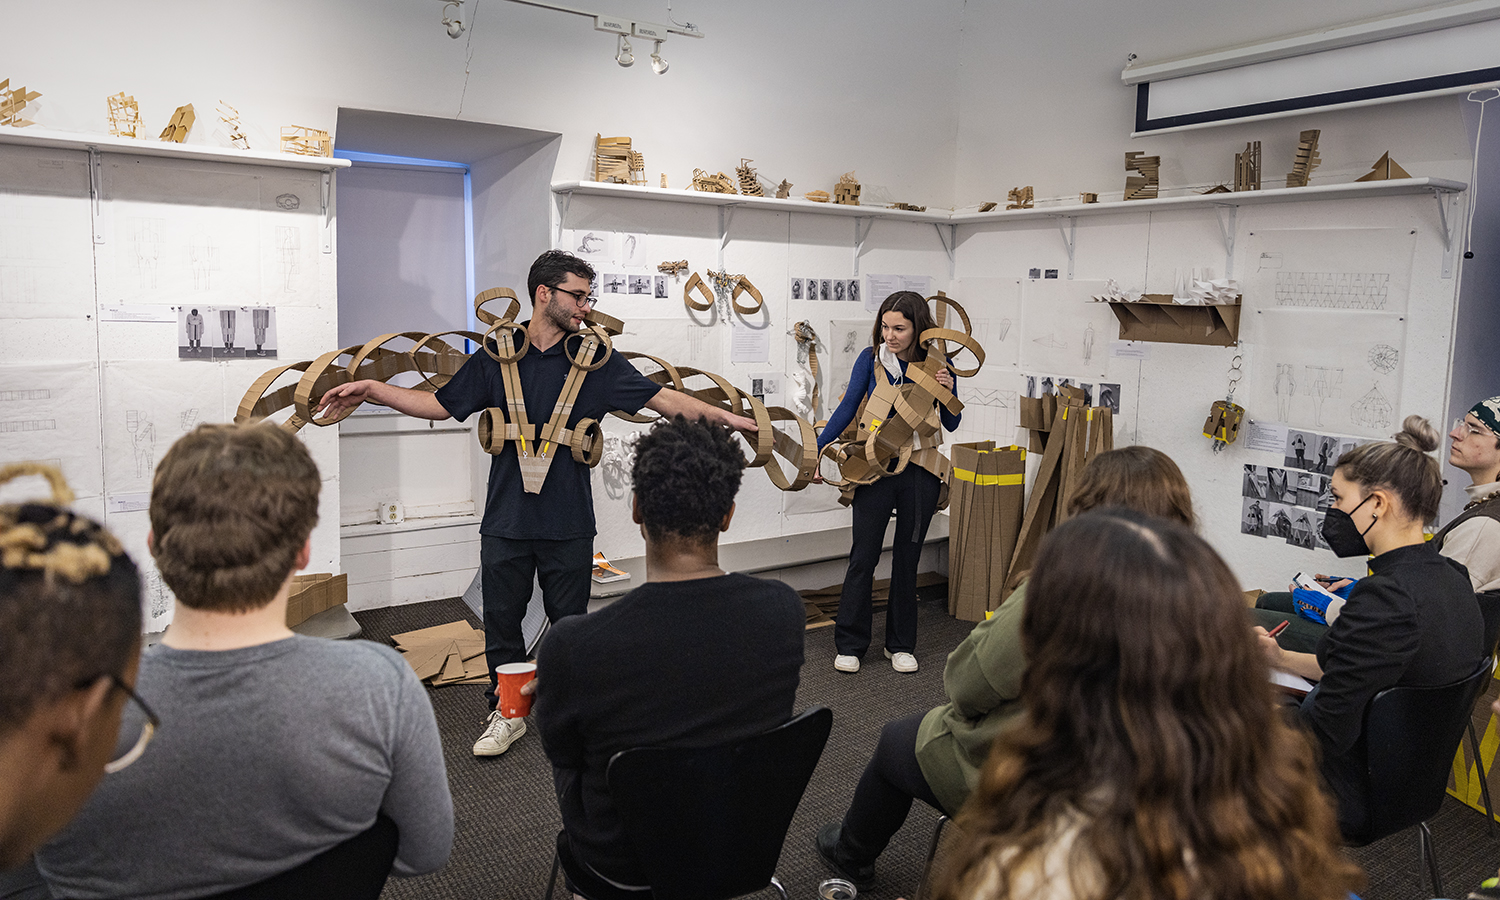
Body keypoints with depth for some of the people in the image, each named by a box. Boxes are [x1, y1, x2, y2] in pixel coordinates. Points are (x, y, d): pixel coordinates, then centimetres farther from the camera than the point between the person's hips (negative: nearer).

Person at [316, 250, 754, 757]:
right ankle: (507, 712, 29)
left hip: (570, 523, -1)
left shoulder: (596, 360, 1)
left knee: (569, 622, 9)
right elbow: (439, 405, 10)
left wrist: (727, 417, -11)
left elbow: (665, 400, -2)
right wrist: (370, 390, 1)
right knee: (502, 619, 10)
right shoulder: (496, 357, 3)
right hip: (506, 520, 1)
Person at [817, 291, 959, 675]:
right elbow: (847, 408, -1)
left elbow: (951, 424, 8)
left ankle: (900, 645, 22)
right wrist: (817, 450, -10)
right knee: (863, 557, -1)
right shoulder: (871, 358, -2)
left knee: (907, 559, 9)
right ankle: (849, 644, 12)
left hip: (919, 472, 1)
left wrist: (947, 390, -11)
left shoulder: (937, 365, 0)